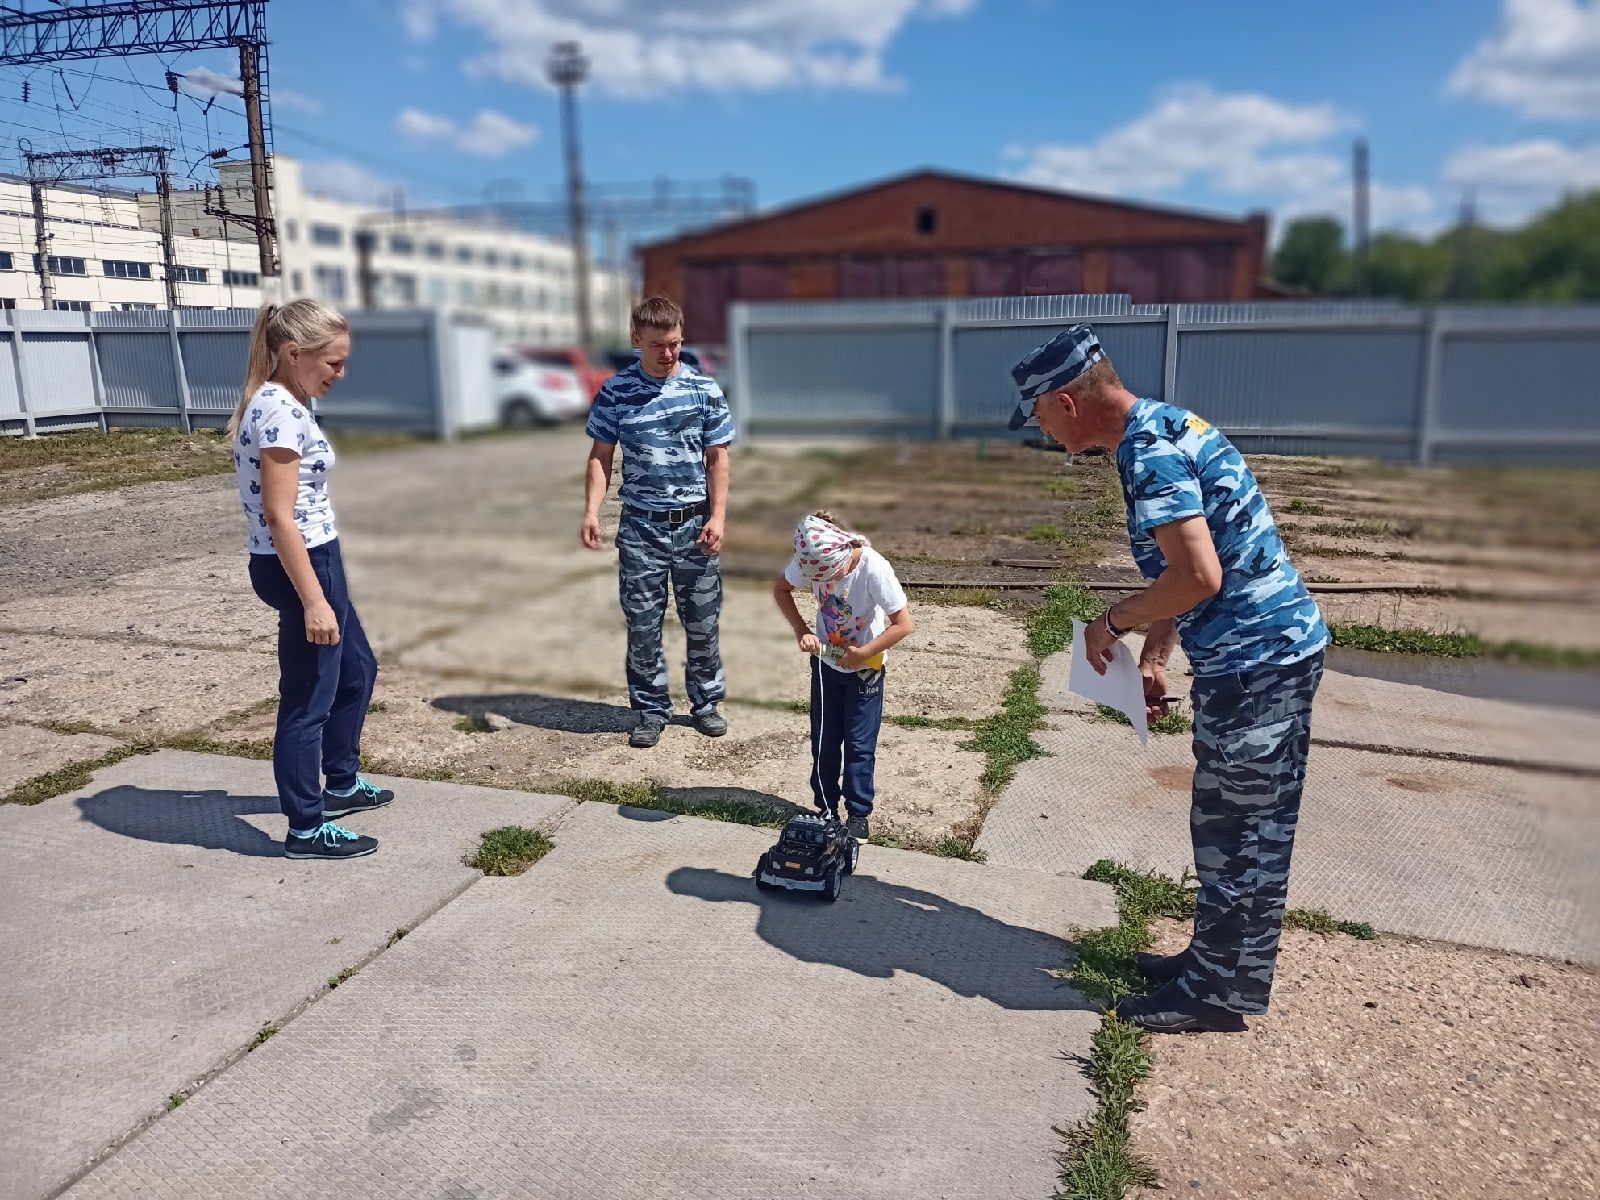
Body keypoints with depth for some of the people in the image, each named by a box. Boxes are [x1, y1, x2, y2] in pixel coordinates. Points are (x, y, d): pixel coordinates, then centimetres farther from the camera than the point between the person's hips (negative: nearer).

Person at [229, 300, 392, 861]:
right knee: (308, 699, 1)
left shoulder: (280, 403, 11)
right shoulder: (280, 411, -20)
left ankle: (341, 784, 40)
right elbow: (279, 516, -24)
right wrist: (313, 601, -23)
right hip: (300, 564, -11)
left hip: (314, 557, 11)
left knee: (357, 670, 24)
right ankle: (307, 829, 15)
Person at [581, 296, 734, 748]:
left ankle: (706, 703, 27)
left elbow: (717, 458, 1)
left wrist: (717, 517, -7)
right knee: (642, 625, 5)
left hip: (695, 523, 0)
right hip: (641, 525, 0)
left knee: (702, 621, 9)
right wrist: (591, 511, -11)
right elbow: (601, 456, 3)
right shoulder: (616, 391, -1)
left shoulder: (704, 389, -1)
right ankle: (651, 711, 20)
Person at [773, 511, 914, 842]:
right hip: (825, 660, 4)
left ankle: (859, 815, 20)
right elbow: (781, 589, -1)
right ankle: (826, 809, 28)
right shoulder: (811, 559, -20)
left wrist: (862, 653, -24)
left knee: (859, 745, 4)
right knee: (824, 741, 12)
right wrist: (801, 630, -13)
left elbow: (903, 624, -26)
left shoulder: (874, 569, -31)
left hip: (864, 667, -4)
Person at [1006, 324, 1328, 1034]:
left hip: (1255, 659, -10)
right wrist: (1153, 657, 15)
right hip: (1273, 647, 10)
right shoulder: (1163, 427, 13)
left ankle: (1222, 994, 18)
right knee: (1227, 828, 20)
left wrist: (1112, 623, -12)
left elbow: (1198, 577, -27)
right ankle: (1214, 958, 35)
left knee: (1239, 836, 3)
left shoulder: (1147, 450, -20)